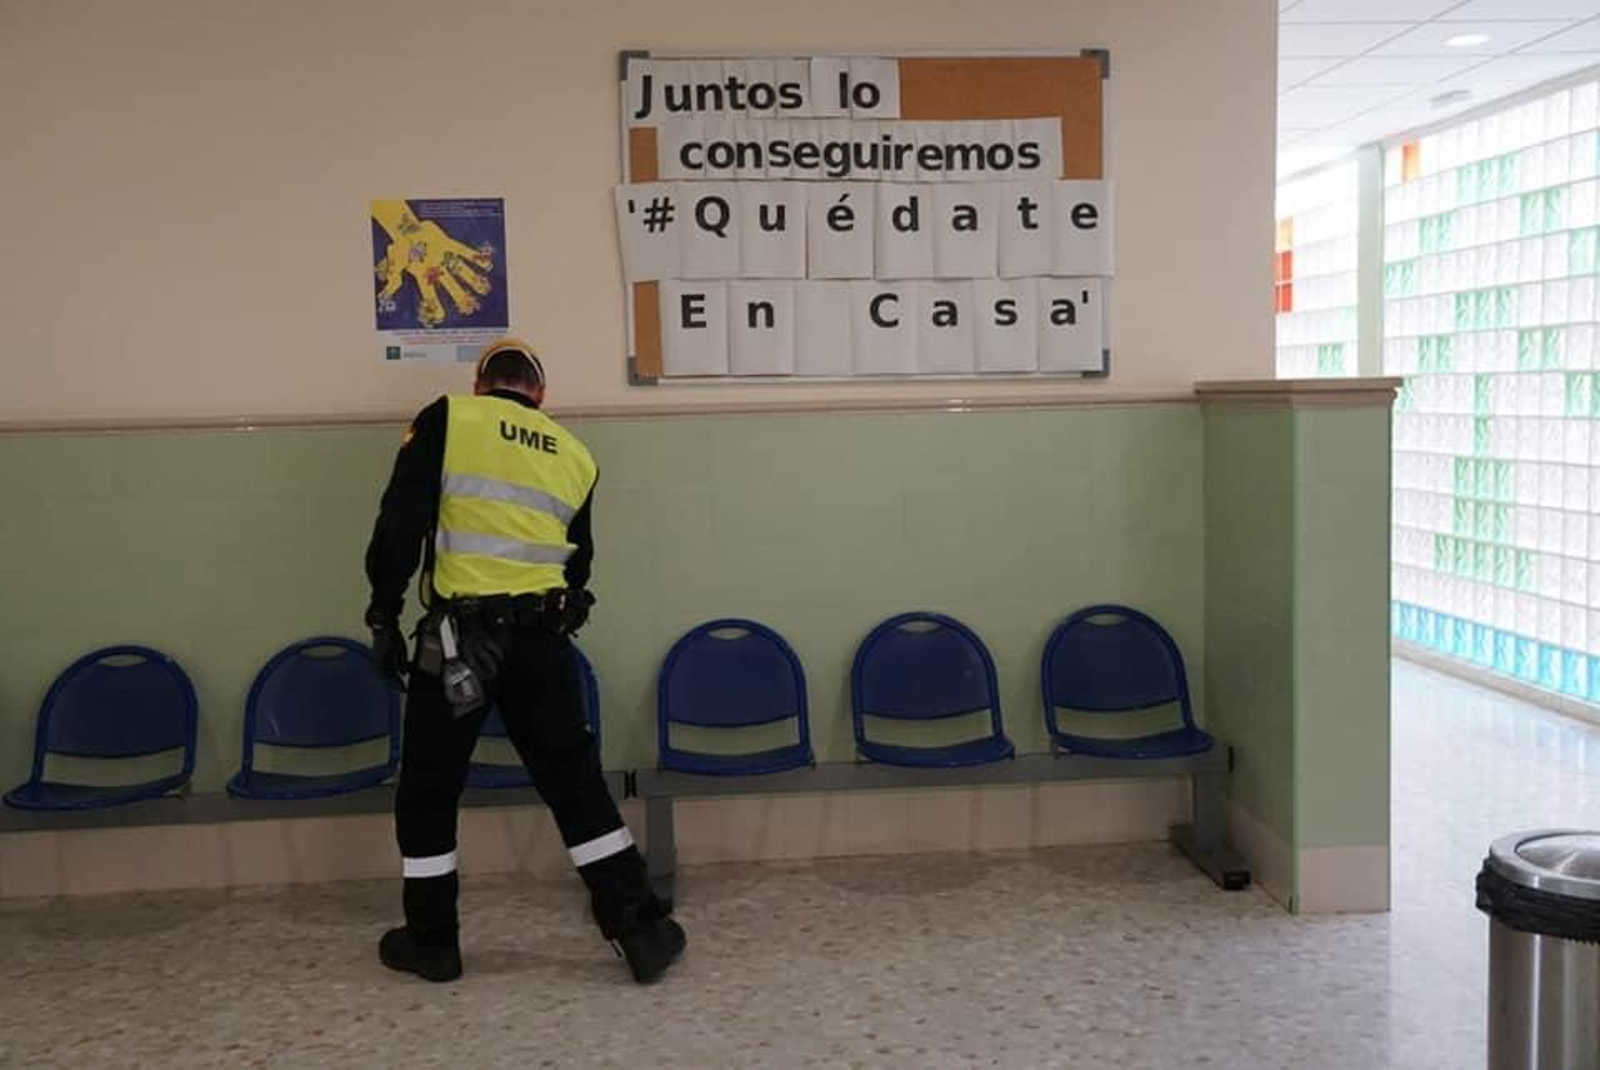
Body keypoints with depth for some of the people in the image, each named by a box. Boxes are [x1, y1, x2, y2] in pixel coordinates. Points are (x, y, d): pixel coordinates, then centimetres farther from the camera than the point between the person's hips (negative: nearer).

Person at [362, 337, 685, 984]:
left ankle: (430, 941, 22)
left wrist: (384, 616, -1)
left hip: (460, 629, -3)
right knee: (575, 782, 12)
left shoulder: (447, 419, 2)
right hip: (542, 635, 4)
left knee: (428, 788, 12)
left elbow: (401, 520, -6)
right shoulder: (575, 455, 14)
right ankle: (641, 925, 12)